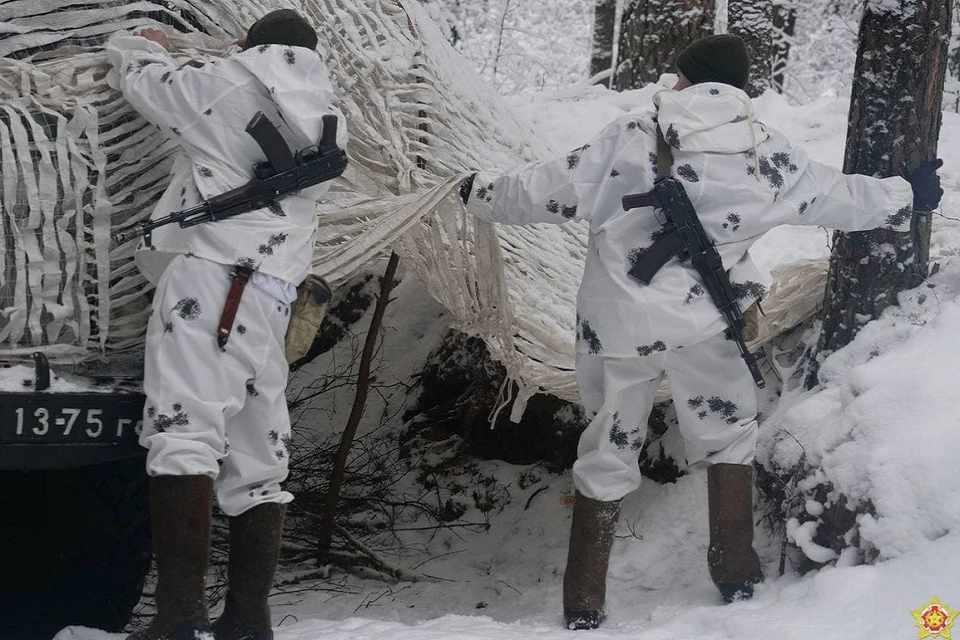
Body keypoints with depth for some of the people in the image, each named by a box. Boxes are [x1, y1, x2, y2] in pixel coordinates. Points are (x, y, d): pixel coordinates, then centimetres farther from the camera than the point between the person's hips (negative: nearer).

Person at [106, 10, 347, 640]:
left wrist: (144, 46, 39)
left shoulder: (233, 85, 2)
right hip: (271, 298, 7)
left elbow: (145, 83, 17)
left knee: (185, 434, -17)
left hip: (211, 275, -7)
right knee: (256, 459, 12)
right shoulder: (327, 122, 18)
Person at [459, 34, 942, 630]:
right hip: (703, 323, 0)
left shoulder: (633, 138, -7)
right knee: (728, 432, 24)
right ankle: (736, 573, 27)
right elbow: (839, 195, 12)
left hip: (620, 324, 0)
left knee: (609, 451, 12)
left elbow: (554, 189, -2)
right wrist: (907, 198, 30)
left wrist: (484, 194, 15)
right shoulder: (767, 154, -1)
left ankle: (584, 603, 15)